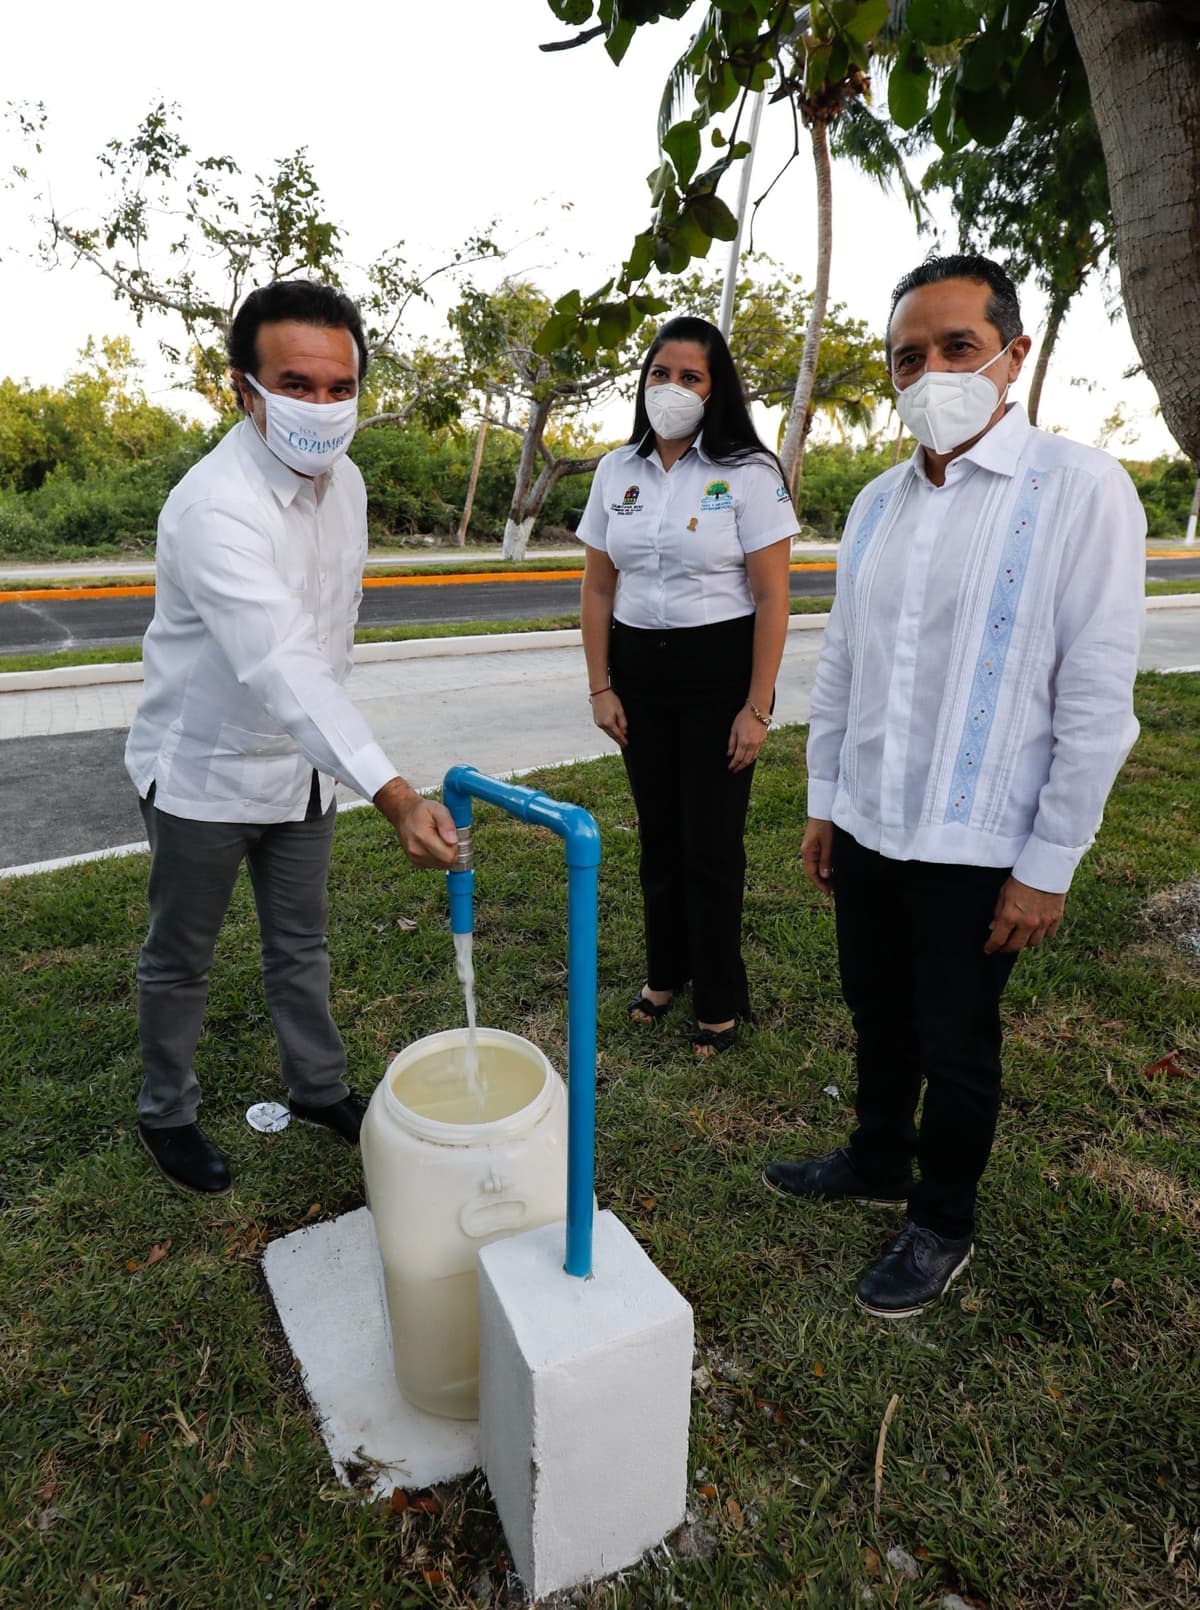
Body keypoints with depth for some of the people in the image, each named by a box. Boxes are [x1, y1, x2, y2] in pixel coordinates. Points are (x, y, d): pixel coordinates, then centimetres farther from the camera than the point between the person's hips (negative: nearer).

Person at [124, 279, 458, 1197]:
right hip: (206, 772, -6)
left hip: (303, 761, 6)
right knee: (181, 957, 13)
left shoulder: (346, 482, -3)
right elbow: (281, 666, -42)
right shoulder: (215, 508, -29)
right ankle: (167, 1112, 37)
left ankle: (320, 1087, 39)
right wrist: (393, 795, -52)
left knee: (300, 944, 19)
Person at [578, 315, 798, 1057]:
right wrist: (600, 687, 2)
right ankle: (666, 971, 34)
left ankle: (721, 1001, 21)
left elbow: (771, 599, -10)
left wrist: (757, 709, -14)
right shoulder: (617, 471, 6)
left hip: (719, 670, -4)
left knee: (711, 842, 1)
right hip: (638, 668, 4)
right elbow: (598, 588, 8)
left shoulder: (748, 473, -7)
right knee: (658, 831, 13)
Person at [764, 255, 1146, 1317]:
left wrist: (1049, 866, -13)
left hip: (977, 849, -5)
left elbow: (1096, 701, -13)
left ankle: (944, 1225, 37)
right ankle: (878, 1165, 47)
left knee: (955, 1047, 13)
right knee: (878, 1020, 21)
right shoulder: (877, 502, 6)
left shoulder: (1079, 490, -11)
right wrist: (823, 803, 11)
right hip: (865, 831, 5)